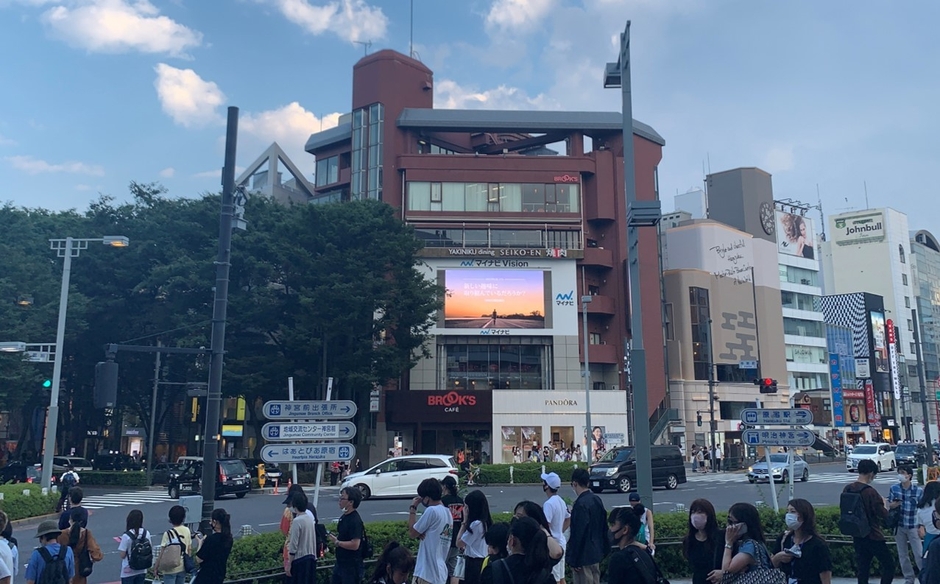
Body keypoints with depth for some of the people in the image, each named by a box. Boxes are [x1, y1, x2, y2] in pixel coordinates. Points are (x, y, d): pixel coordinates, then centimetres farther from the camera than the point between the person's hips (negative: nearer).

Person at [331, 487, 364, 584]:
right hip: (340, 563, 10)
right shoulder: (344, 517, 9)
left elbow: (354, 545, -27)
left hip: (352, 566, -10)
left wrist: (337, 542, -19)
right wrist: (335, 536, 7)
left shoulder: (355, 521, -22)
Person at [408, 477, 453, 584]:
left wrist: (413, 508, 1)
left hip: (427, 572, -9)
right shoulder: (447, 512, 12)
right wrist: (420, 533, -1)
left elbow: (412, 532, -6)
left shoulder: (432, 510, -16)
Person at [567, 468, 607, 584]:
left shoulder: (581, 504, -20)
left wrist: (573, 560, -16)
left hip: (584, 556, -9)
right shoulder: (597, 500, 6)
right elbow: (604, 527, 13)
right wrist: (603, 550, 21)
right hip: (596, 553, 9)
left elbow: (578, 534, -21)